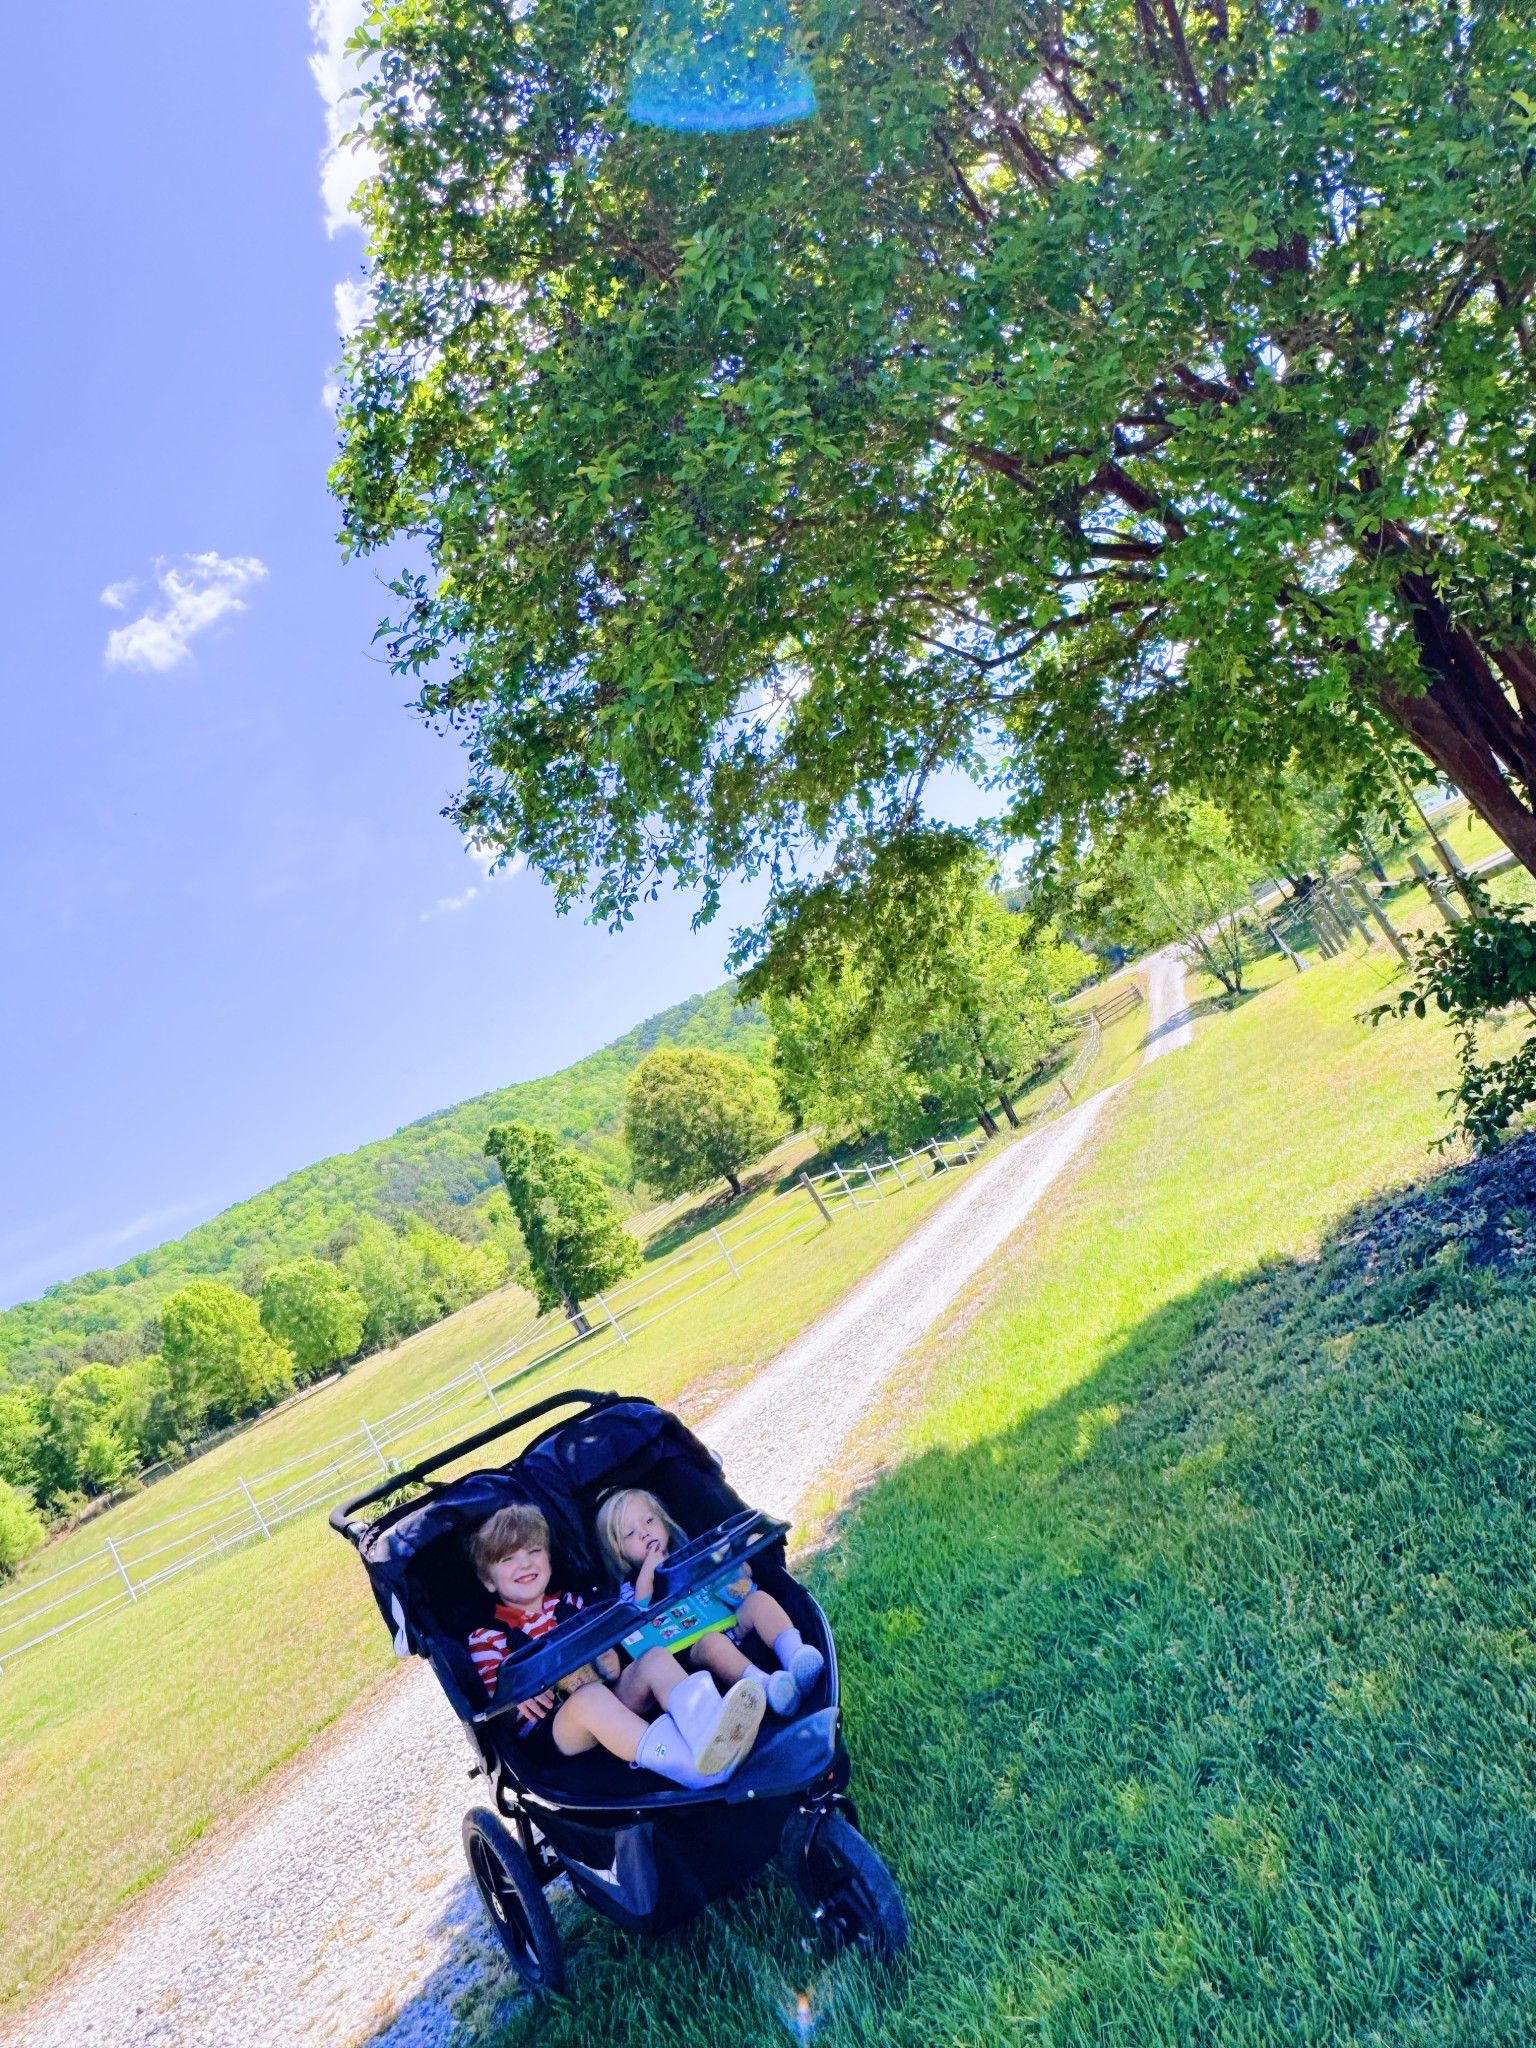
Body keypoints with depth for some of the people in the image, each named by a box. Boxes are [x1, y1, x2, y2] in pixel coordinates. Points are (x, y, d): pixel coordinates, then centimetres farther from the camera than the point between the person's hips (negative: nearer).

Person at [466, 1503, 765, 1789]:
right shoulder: (486, 1636, 9)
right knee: (591, 1695, -38)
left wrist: (611, 1660, -3)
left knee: (656, 1658, -20)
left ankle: (704, 1723, -54)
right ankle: (684, 1761, -63)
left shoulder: (568, 1604, 23)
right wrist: (515, 1696, -20)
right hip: (549, 1728, -5)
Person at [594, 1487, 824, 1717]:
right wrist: (645, 1577, -9)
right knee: (712, 1642, -36)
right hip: (690, 1645, -5)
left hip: (732, 1623, 5)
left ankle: (794, 1654, -42)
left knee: (759, 1599, -20)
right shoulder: (631, 1585, 15)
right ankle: (768, 1686, -55)